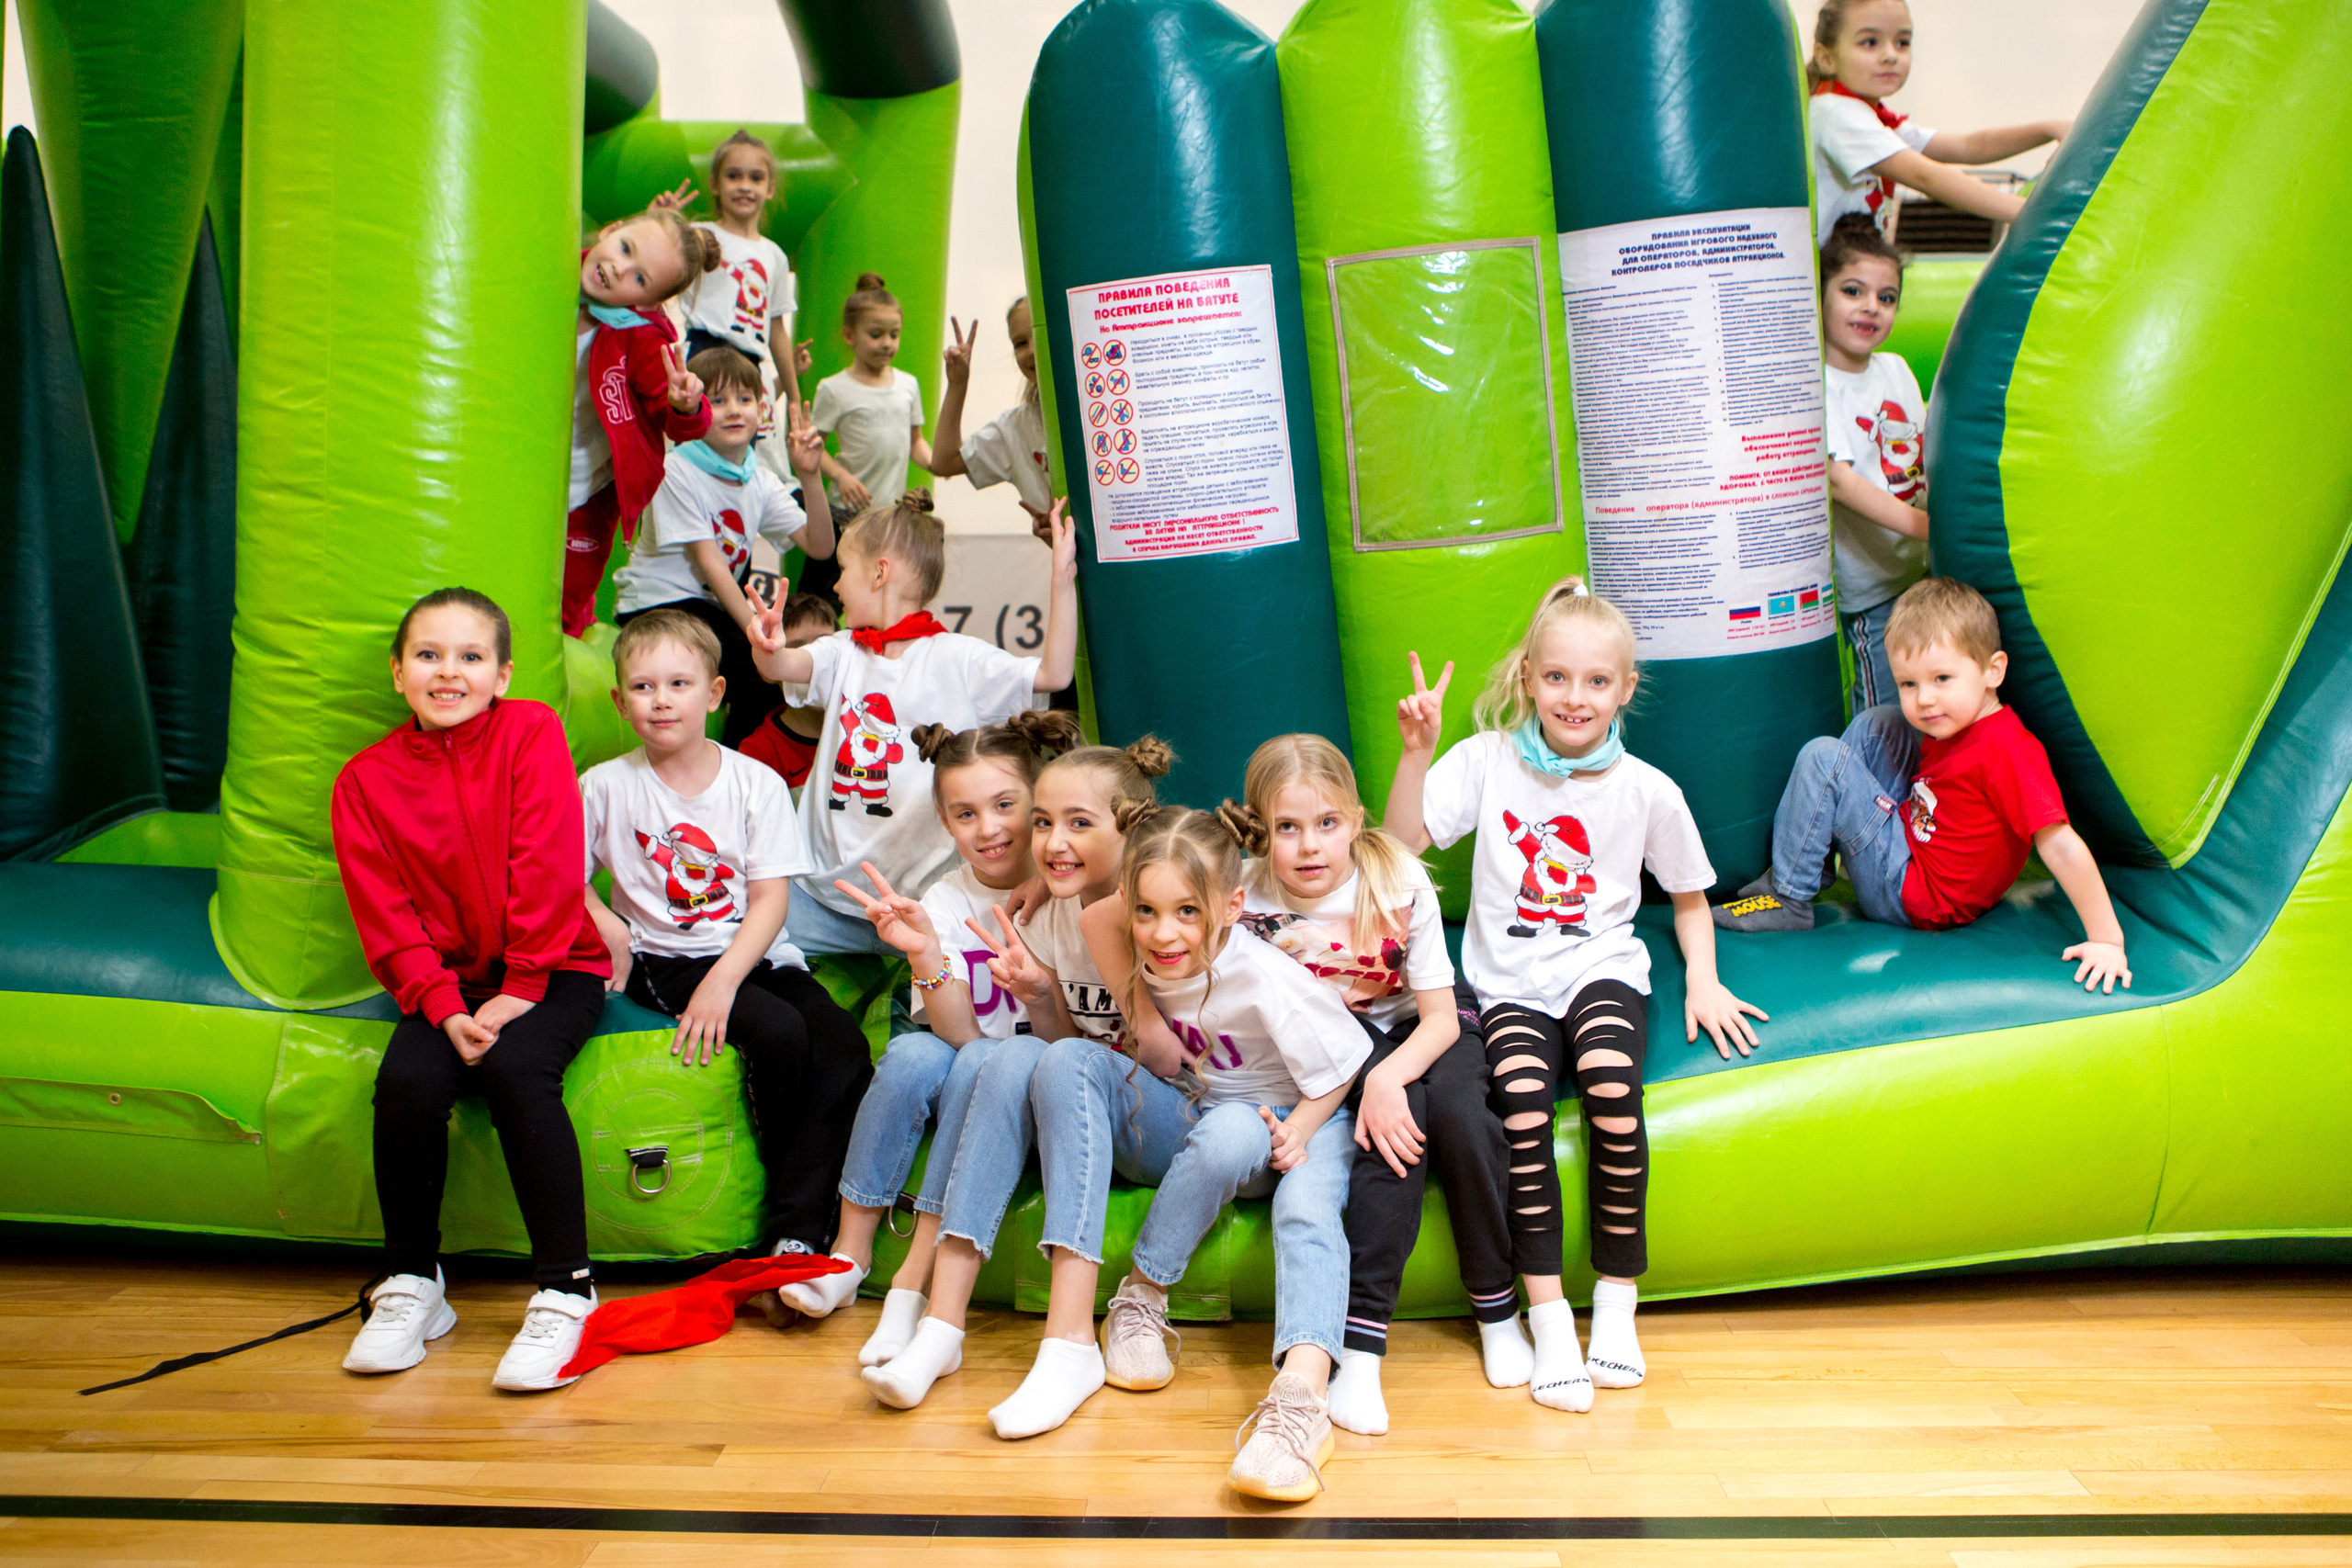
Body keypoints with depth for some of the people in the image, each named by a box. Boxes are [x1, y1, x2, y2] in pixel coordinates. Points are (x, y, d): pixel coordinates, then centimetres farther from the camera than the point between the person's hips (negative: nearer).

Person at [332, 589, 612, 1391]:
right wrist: (444, 1007, -14)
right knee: (407, 1079, -25)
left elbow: (546, 872, -10)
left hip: (552, 971, -3)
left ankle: (565, 1288, -20)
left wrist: (519, 991, -15)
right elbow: (386, 918, -1)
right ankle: (411, 1282, -2)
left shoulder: (533, 732, -5)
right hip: (447, 979, 3)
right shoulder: (365, 780, 3)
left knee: (516, 1067, -31)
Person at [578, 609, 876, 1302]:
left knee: (846, 1047, -24)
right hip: (665, 960, -2)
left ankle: (794, 1230, -21)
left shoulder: (756, 783, 1)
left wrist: (722, 981, -18)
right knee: (778, 1032, -29)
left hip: (754, 953, 2)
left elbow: (771, 899, -5)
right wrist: (609, 928, -14)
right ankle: (803, 1214, -13)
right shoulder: (606, 786, 1)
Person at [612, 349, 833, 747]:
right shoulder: (677, 472, -13)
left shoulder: (761, 482, 5)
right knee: (761, 664, -26)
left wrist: (810, 477, -19)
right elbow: (708, 560, -19)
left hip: (711, 607, 7)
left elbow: (819, 547, -5)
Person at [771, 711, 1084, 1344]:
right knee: (911, 1054, -26)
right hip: (967, 1066, 3)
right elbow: (959, 1033, -15)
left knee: (986, 1061, -32)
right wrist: (926, 954, -30)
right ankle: (851, 1250, -11)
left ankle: (915, 1280, -29)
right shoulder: (943, 902, -4)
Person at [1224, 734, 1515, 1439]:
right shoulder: (1247, 898, -18)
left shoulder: (1399, 884, -19)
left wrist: (1390, 1077, -36)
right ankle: (1361, 1342, -34)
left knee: (1457, 1113, -30)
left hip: (1424, 1028, 1)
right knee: (1396, 1118, -32)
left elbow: (1440, 1016, -17)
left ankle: (1496, 1307, -10)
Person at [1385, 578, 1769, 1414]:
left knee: (1611, 1085, -31)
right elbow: (1403, 842, -7)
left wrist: (1702, 980, 1)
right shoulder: (1486, 760, 1)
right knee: (1520, 1098, -30)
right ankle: (1548, 1317, -19)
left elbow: (1690, 898, 15)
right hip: (1509, 980, 0)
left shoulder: (1648, 791, 2)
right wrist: (1416, 750, -17)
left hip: (1602, 968, 0)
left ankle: (1616, 1302, -15)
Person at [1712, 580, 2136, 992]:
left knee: (1823, 758, -16)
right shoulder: (1952, 723, 2)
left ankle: (1787, 900, -7)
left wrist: (2107, 939, -31)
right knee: (1878, 725, 11)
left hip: (1909, 895, -9)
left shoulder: (2006, 751, -26)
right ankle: (1808, 863, 9)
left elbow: (2061, 844, -30)